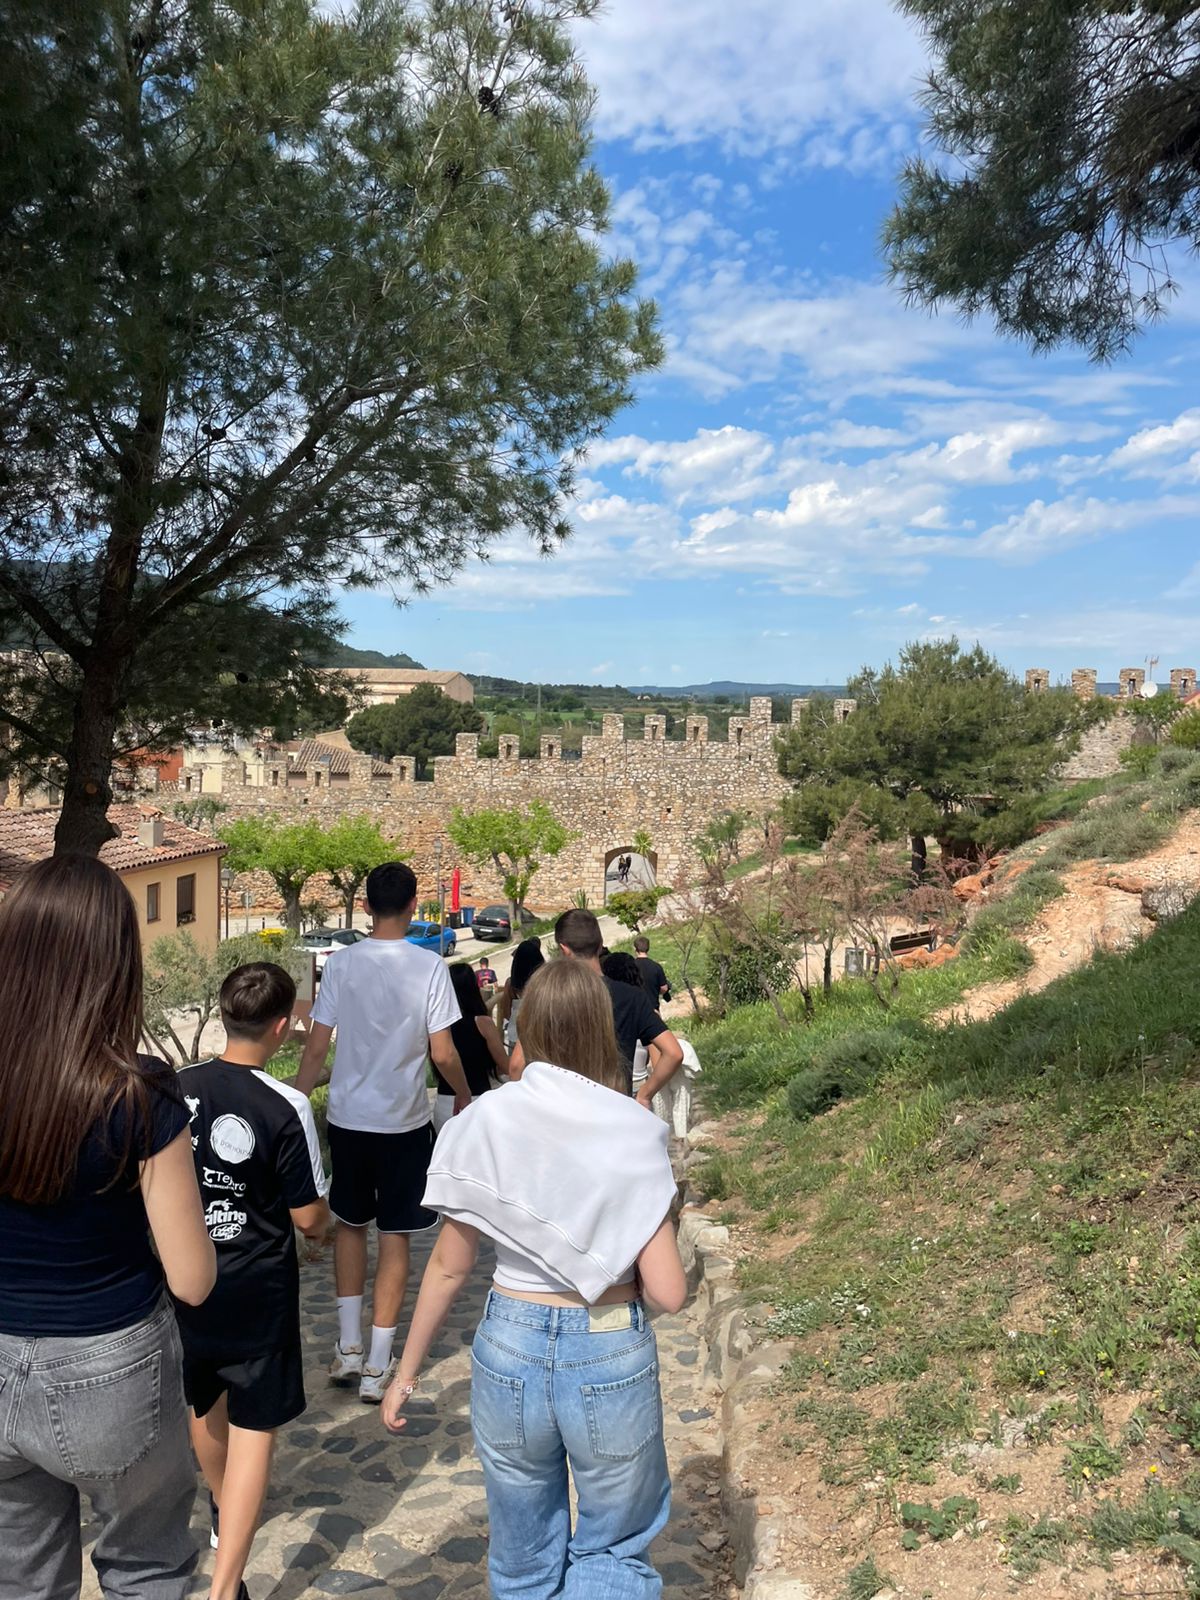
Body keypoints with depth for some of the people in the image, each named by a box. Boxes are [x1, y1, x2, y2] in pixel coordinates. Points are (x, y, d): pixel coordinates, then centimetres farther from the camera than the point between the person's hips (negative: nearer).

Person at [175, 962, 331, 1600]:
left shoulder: (176, 1088, -10)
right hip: (256, 1291, -5)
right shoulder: (286, 1107, -22)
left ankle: (224, 1510, 52)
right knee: (253, 1427, 8)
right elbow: (309, 1217, -15)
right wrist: (320, 1225, 8)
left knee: (205, 1403, 27)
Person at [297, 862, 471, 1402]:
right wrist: (463, 1095, 9)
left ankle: (348, 1348, 25)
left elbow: (316, 1047, -4)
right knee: (394, 1236, 8)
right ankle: (377, 1367, 14)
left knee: (350, 1223, 21)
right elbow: (442, 1053, -10)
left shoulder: (341, 962, -7)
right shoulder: (430, 966, -12)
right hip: (405, 1121, -2)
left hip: (347, 1116, 2)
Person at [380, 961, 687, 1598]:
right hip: (611, 1360, -2)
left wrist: (407, 1371, 11)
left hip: (510, 1352, 2)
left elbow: (449, 1266, -1)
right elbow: (667, 1292, -14)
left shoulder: (484, 1121, -8)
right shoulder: (634, 1130, -14)